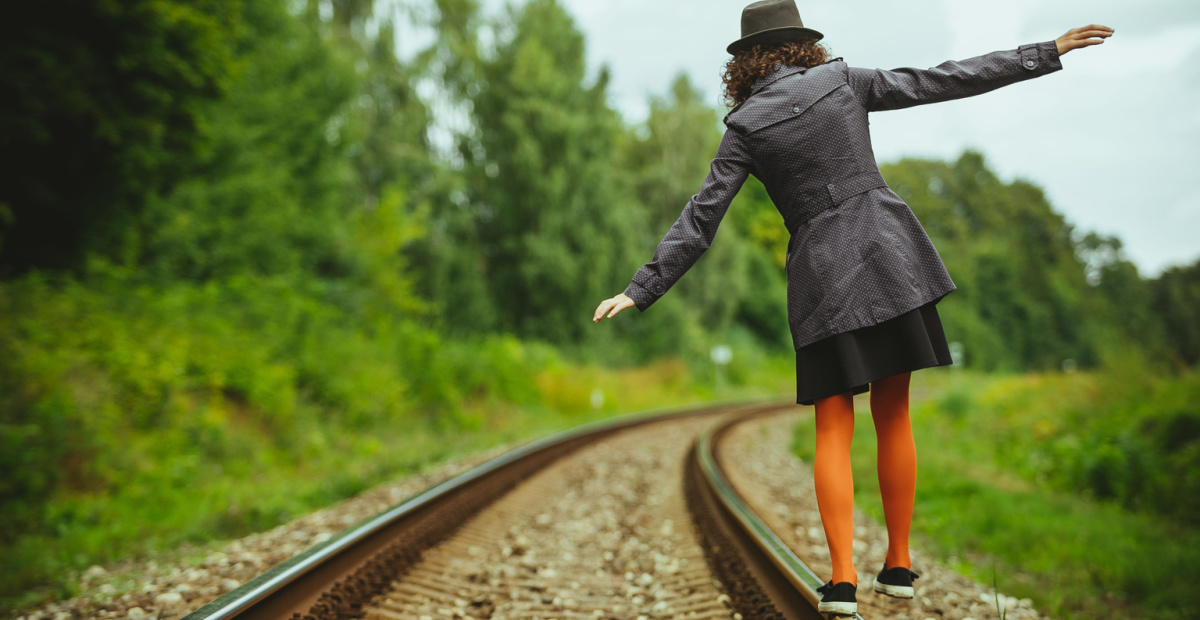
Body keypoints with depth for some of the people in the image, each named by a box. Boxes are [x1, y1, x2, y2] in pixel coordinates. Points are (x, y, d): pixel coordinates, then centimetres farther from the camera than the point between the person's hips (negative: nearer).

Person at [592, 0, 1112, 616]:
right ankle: (898, 566, 17)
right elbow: (945, 80, 8)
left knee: (833, 429, 4)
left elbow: (699, 221, -2)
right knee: (893, 417, 11)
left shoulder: (745, 127, 1)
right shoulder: (842, 79, 5)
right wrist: (1048, 52, 15)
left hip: (821, 269, -1)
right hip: (889, 254, 1)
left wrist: (642, 289, 3)